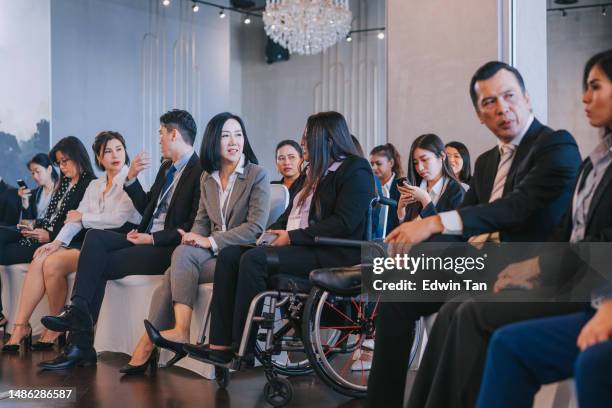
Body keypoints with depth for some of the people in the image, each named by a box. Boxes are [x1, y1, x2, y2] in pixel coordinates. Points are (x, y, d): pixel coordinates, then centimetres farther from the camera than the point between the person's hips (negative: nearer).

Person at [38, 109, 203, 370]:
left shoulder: (200, 173, -11)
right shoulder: (167, 167, 20)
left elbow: (193, 229, -17)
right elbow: (146, 207, 24)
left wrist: (153, 238, -17)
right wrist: (131, 178, 11)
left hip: (168, 248, -8)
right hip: (146, 238, 8)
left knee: (101, 264, -18)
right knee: (95, 237, -14)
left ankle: (80, 346, -11)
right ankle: (78, 309, -23)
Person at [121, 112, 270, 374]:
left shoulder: (257, 176, -2)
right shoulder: (207, 178, 17)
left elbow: (256, 227, -11)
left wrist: (211, 241, -17)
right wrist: (194, 238, -7)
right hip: (211, 252, 5)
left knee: (182, 255, -29)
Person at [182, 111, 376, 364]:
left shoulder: (356, 171, -5)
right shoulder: (316, 172, 24)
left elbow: (344, 223, -17)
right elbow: (292, 213, 26)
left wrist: (292, 237, -17)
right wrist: (271, 233, 5)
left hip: (331, 254, -9)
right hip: (297, 247, 9)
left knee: (254, 259, -28)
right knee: (228, 255, -9)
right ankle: (221, 344, -15)